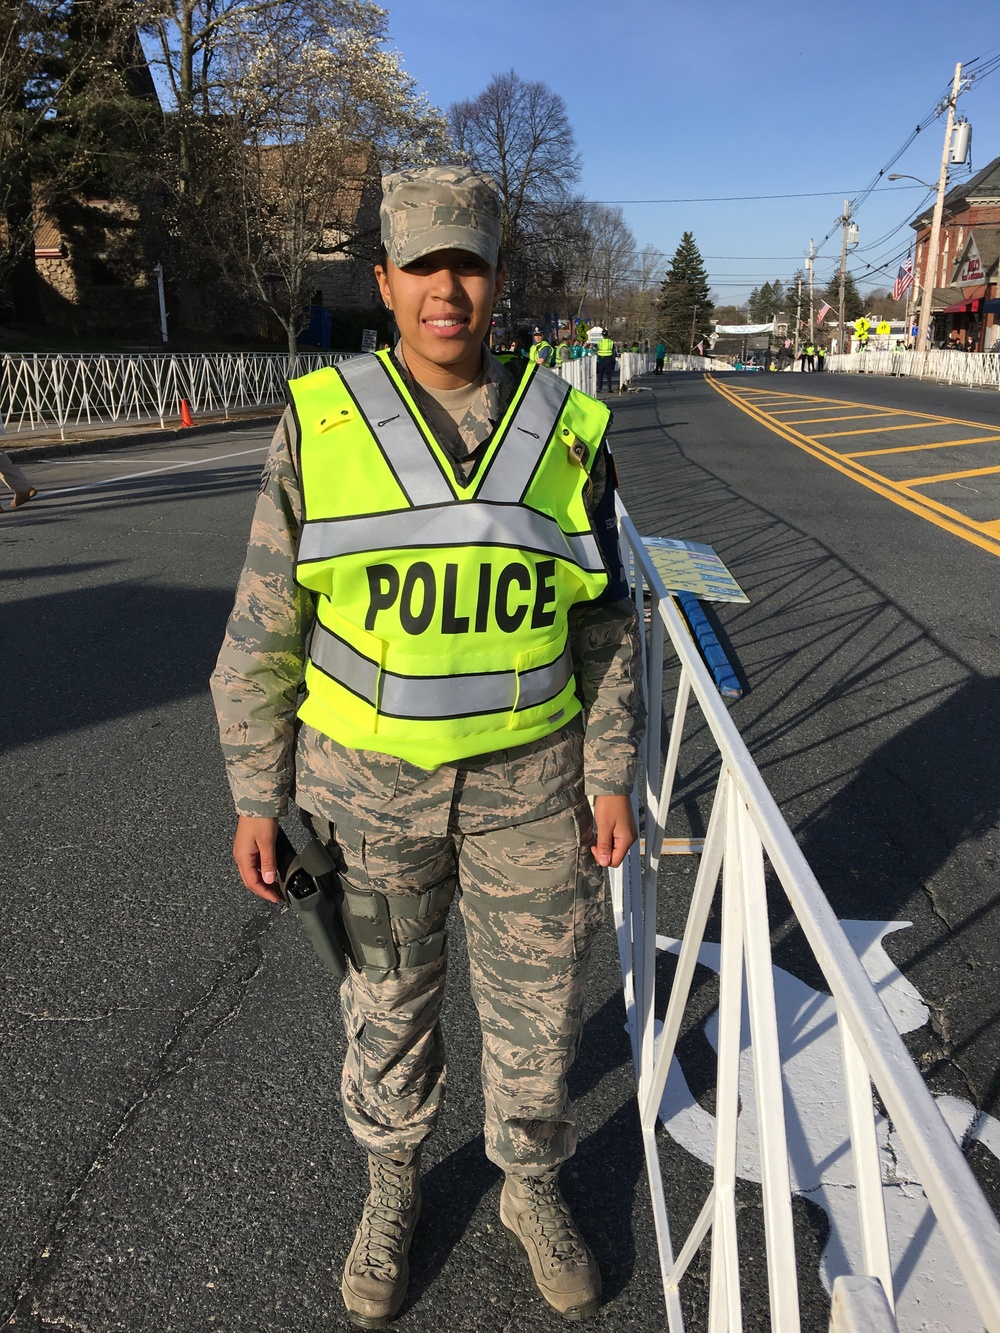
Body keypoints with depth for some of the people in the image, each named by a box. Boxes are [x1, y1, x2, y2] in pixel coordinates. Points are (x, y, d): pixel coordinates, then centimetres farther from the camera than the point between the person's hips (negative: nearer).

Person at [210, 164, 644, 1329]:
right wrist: (255, 798, -4)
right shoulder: (319, 425, -8)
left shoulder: (564, 428, -5)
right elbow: (264, 632, -5)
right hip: (367, 776, -1)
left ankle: (532, 1189, 45)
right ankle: (391, 1192, 46)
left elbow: (605, 624, 1)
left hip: (526, 777, 1)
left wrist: (611, 778, 0)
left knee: (535, 1002, 16)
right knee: (388, 1005, 18)